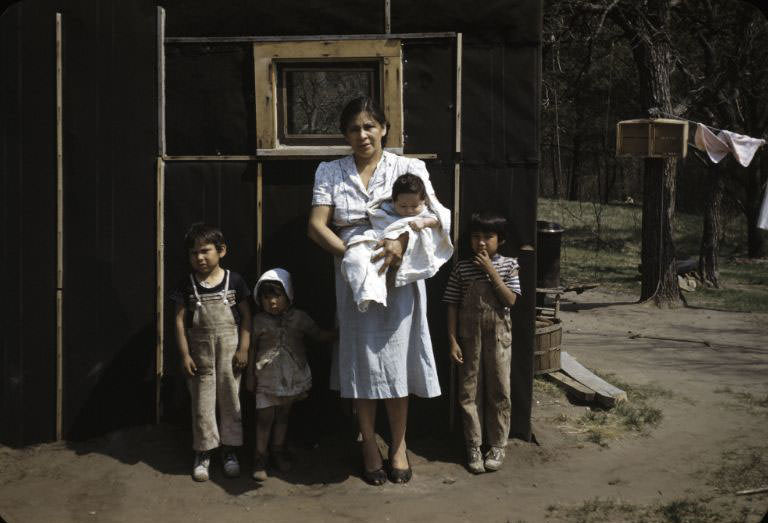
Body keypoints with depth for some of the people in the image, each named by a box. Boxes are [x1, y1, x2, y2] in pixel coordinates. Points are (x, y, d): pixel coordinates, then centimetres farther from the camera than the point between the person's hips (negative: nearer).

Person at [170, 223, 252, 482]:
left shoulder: (234, 281, -2)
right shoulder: (187, 286, -1)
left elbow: (246, 316, 1)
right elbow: (180, 321, -1)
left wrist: (243, 349, -6)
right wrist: (184, 355, -7)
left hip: (229, 349, 0)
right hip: (200, 351, 0)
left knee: (230, 397, 7)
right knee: (202, 401, 5)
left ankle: (229, 450, 20)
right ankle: (203, 452, 15)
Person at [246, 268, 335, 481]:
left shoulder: (299, 318, -1)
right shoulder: (258, 321, -5)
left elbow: (319, 335, 6)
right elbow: (252, 349, 2)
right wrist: (250, 375, 4)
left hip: (292, 377, 2)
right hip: (267, 378, -2)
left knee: (282, 416, 15)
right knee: (264, 417, 0)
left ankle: (278, 451, 31)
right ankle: (260, 459, 11)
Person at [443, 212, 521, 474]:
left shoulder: (508, 265, -1)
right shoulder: (461, 268, -1)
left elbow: (510, 299, -12)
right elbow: (452, 305, 1)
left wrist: (491, 270, -16)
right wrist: (453, 340, -5)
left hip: (498, 337, 0)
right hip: (469, 337, 0)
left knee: (499, 391, 5)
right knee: (469, 391, 4)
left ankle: (497, 445, 17)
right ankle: (473, 446, 15)